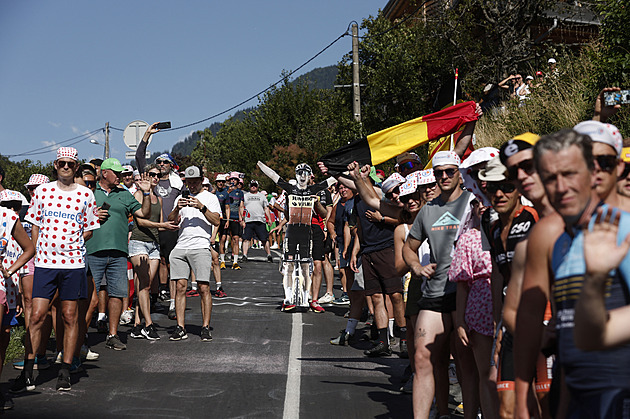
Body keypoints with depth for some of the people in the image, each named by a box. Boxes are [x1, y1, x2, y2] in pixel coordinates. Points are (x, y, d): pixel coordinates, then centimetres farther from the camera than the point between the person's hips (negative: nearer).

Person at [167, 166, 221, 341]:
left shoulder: (210, 197, 9)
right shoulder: (181, 198, 21)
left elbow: (216, 221, -4)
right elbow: (171, 220, 11)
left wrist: (202, 207, -16)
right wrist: (177, 209, -8)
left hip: (200, 246, -4)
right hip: (180, 247, 4)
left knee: (204, 288, -8)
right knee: (180, 287, -1)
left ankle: (205, 327, -3)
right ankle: (180, 328, 2)